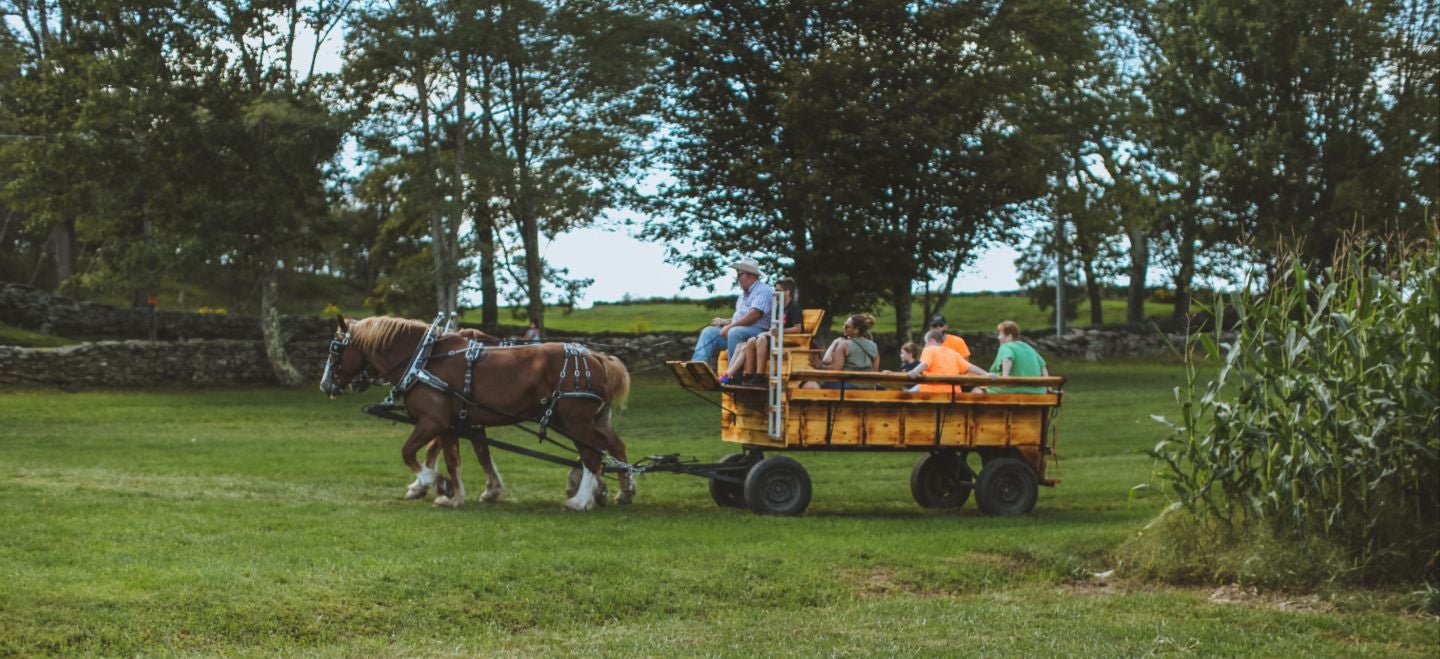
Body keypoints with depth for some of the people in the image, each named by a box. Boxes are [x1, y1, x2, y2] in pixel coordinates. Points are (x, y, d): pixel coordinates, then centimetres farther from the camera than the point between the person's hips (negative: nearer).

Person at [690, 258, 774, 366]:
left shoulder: (763, 290, -7)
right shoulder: (744, 293, 24)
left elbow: (755, 314, -20)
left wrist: (730, 326, -18)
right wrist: (726, 321, 12)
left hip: (757, 331, -9)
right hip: (738, 330, 9)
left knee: (734, 332, -36)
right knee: (709, 332, -2)